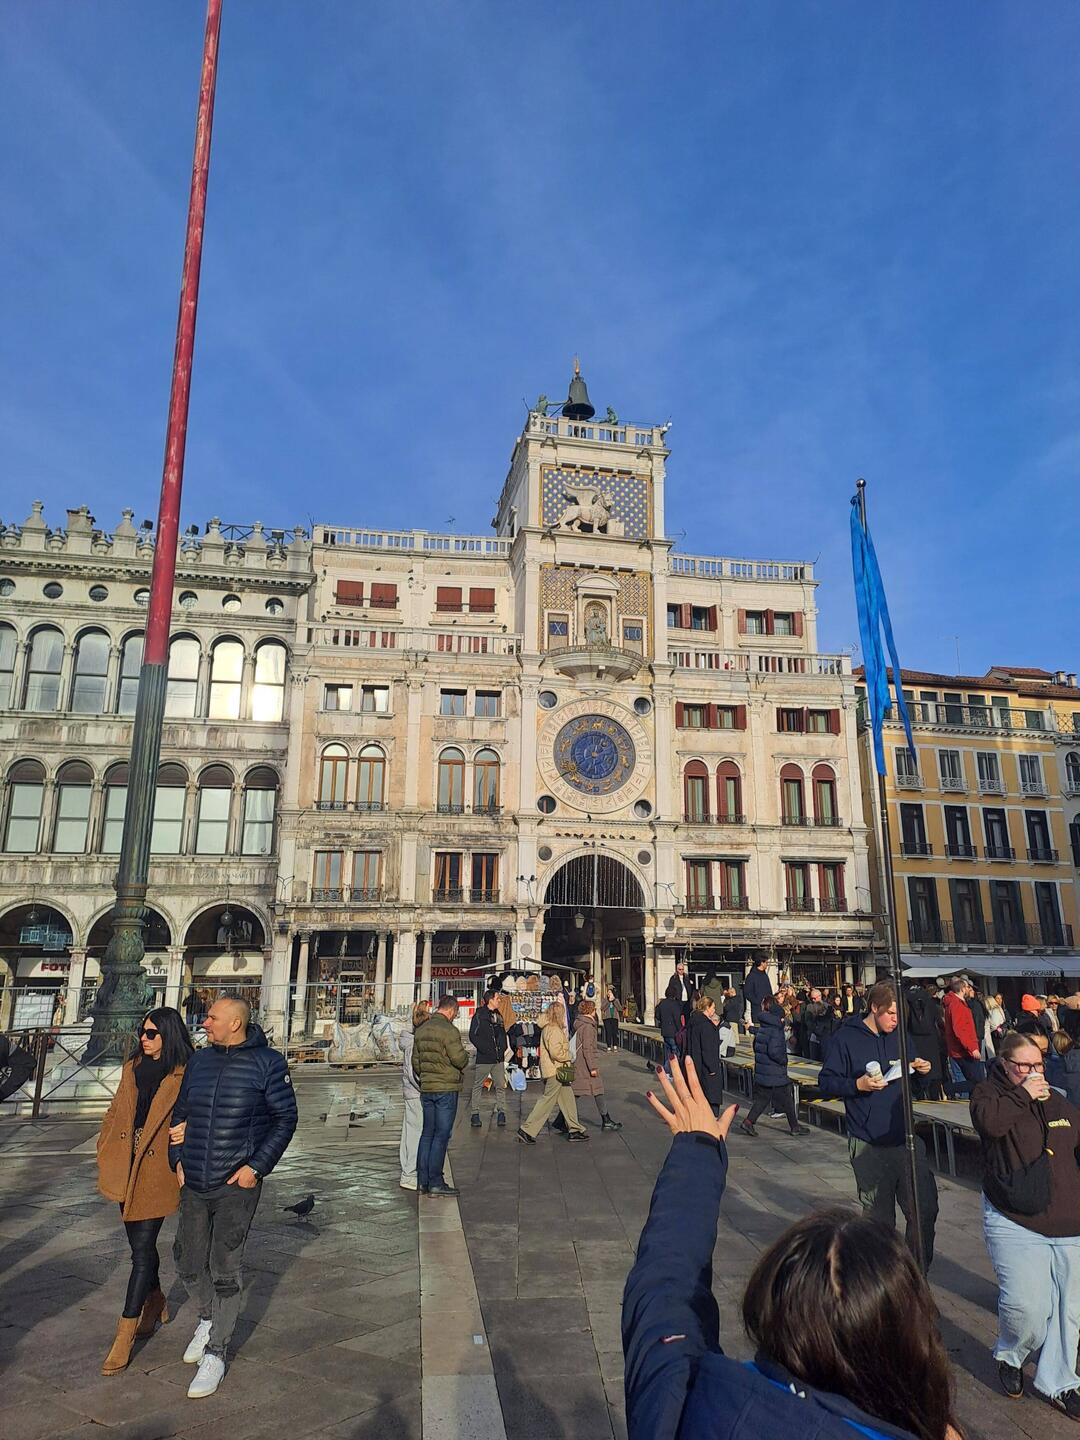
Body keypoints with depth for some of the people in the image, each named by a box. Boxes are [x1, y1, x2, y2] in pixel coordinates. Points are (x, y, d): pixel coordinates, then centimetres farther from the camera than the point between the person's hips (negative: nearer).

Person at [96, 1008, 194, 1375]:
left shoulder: (185, 1076, -11)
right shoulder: (132, 1069, 9)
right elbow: (114, 1114, 16)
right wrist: (105, 1152, 9)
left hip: (157, 1170, -6)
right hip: (125, 1170, 6)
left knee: (142, 1249, -4)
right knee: (140, 1243, 19)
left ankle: (125, 1336, 5)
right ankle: (156, 1303, 39)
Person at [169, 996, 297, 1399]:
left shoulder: (267, 1063, -10)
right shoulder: (199, 1061, 5)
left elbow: (286, 1117, -7)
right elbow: (181, 1112, 16)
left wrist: (257, 1166, -12)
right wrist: (178, 1158, 5)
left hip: (236, 1185, -5)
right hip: (193, 1184, 5)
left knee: (225, 1269, 2)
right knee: (188, 1262, 16)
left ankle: (216, 1353, 18)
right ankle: (208, 1319, 43)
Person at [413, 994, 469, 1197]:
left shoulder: (421, 1030, 10)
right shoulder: (449, 1030, -15)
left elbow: (415, 1061, 14)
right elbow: (459, 1059, -18)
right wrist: (465, 1057, 3)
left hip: (426, 1089, 7)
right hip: (446, 1089, -7)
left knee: (427, 1133, 13)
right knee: (441, 1135, -1)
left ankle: (422, 1181, 16)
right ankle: (435, 1182, 2)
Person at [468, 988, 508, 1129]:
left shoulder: (498, 1015, 14)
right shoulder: (479, 1016, -7)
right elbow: (473, 1036, -11)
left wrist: (503, 1048, 9)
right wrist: (485, 1049, -15)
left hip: (498, 1059, 5)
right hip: (484, 1058, -5)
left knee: (501, 1086, 2)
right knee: (478, 1086, 3)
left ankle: (501, 1112, 9)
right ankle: (475, 1114, 11)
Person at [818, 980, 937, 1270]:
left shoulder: (899, 1036, 8)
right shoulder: (845, 1038, -8)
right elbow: (826, 1083, -8)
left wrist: (923, 1070, 0)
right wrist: (858, 1084, -23)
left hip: (906, 1139, 4)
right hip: (868, 1145, -4)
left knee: (925, 1209, 4)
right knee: (879, 1218, 9)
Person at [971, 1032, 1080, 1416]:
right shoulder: (989, 1092, -3)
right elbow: (989, 1121, -25)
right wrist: (1023, 1095, -17)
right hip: (1015, 1224, -5)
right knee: (1026, 1304, -13)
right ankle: (1009, 1356, 18)